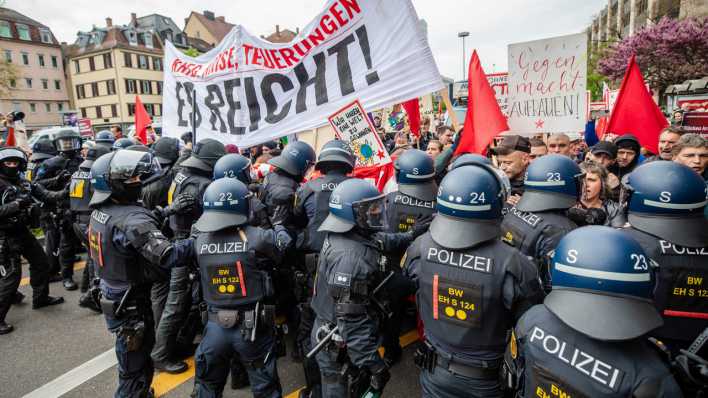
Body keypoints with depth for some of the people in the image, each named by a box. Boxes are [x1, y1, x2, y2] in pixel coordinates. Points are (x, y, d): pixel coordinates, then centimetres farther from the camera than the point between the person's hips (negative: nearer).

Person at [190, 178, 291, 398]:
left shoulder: (199, 241, -8)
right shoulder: (254, 237, -19)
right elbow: (284, 243, -5)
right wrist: (278, 221, 13)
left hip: (216, 326, 4)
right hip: (253, 327, -3)